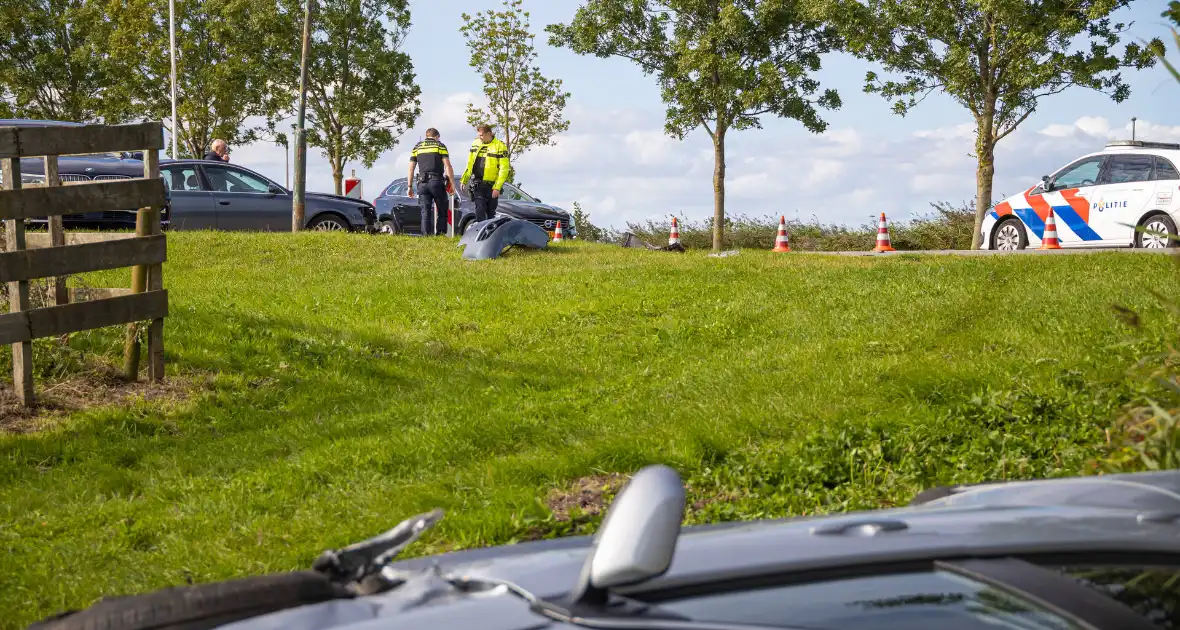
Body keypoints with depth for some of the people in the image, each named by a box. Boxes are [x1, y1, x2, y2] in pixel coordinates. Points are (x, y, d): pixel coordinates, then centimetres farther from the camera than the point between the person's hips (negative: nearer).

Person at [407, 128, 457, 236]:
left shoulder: (417, 147, 15)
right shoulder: (440, 146, 6)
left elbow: (411, 169, 11)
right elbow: (448, 166, -4)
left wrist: (410, 186, 13)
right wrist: (452, 183, -1)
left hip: (422, 183, 3)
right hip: (437, 181, -3)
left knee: (424, 212, 3)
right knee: (442, 211, 6)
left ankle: (426, 235, -5)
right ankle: (440, 234, -2)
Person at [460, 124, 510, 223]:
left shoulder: (500, 146, -8)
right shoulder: (476, 143, 8)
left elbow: (504, 168, -10)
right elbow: (470, 163, 17)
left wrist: (497, 187, -16)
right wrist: (464, 180, 12)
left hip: (491, 185, -3)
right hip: (478, 184, 3)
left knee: (491, 213, 6)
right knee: (480, 211, -9)